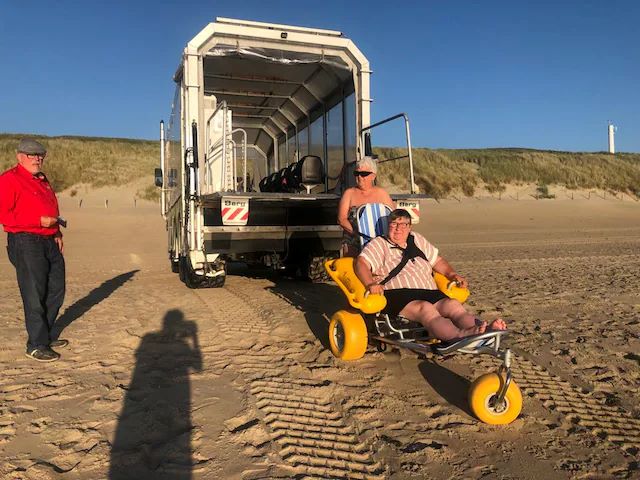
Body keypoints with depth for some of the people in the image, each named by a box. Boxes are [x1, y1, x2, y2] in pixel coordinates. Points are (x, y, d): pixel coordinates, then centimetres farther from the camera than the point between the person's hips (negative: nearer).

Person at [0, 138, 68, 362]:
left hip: (49, 242, 9)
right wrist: (39, 221, -20)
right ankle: (36, 345, 7)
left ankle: (44, 336, 28)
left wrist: (57, 234, 14)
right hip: (26, 243, -9)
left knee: (56, 291, 13)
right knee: (34, 296, -4)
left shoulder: (42, 180, 19)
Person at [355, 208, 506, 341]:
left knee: (453, 304, -28)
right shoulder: (379, 244, 13)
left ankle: (484, 330, -53)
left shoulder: (417, 240, 29)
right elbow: (361, 263, -3)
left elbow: (437, 261, 35)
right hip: (397, 294, -5)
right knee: (426, 309, -37)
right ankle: (461, 335, -61)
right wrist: (371, 284, -23)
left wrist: (453, 275, 15)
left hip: (429, 293, 5)